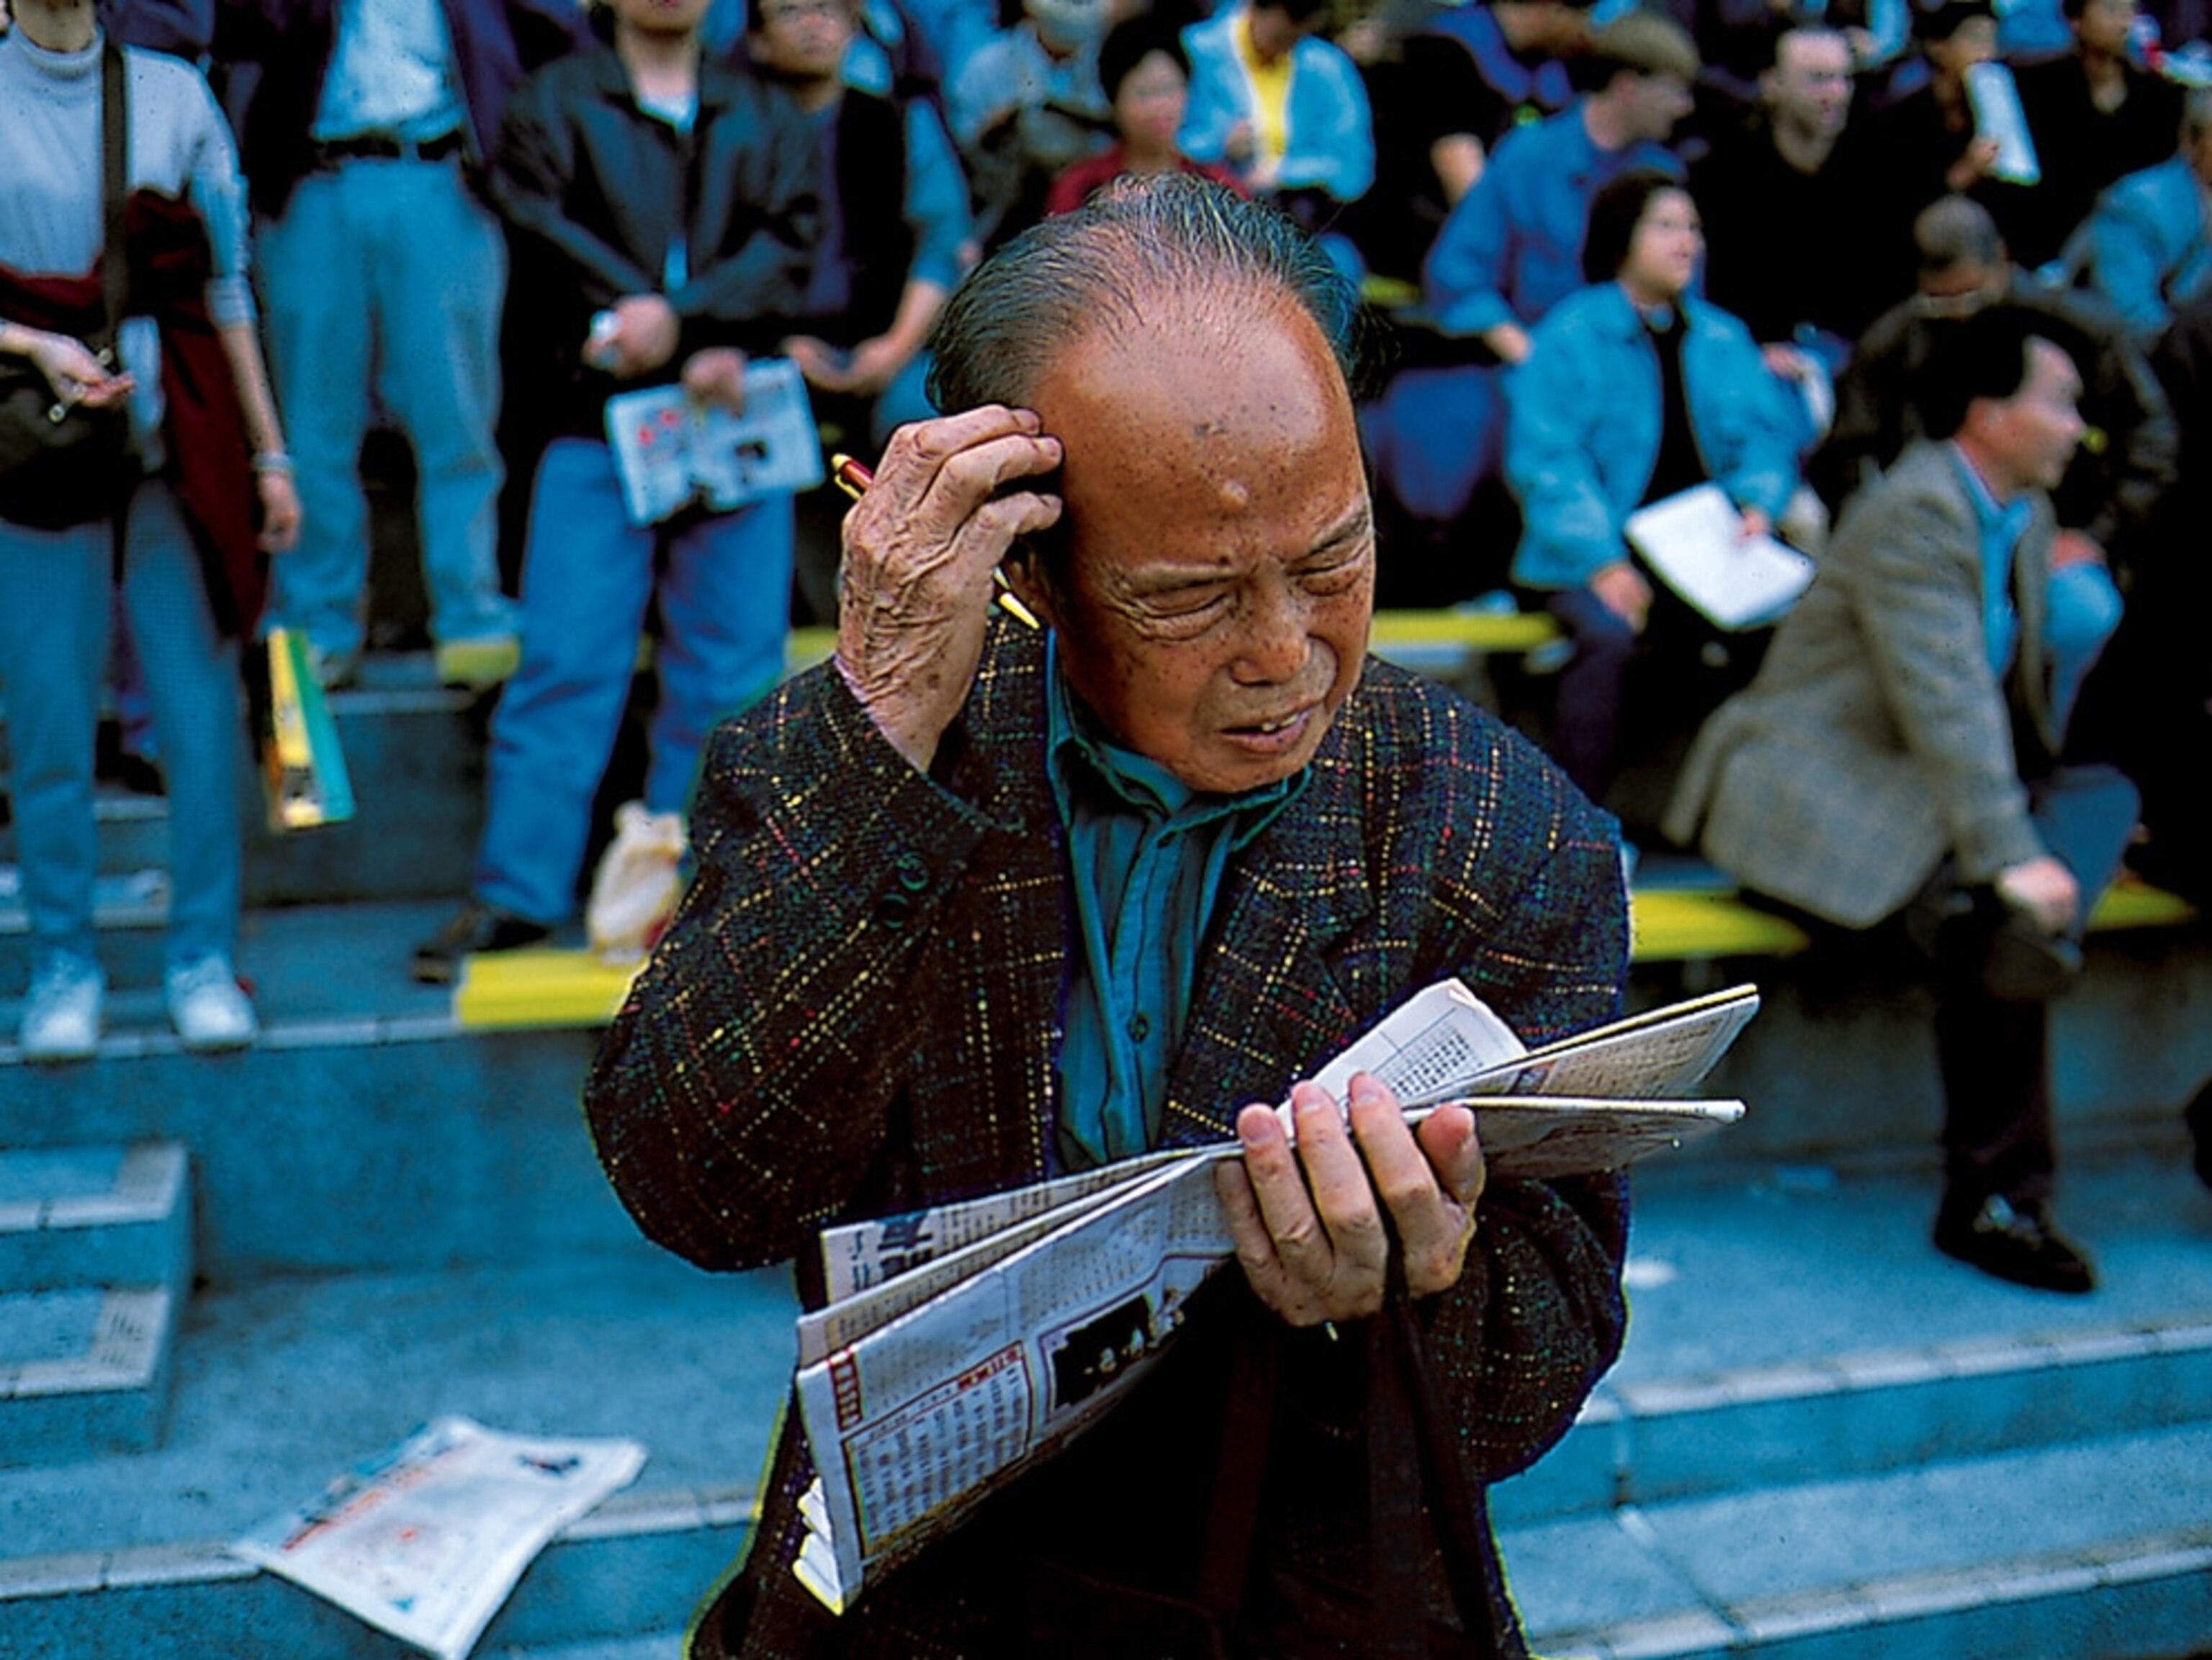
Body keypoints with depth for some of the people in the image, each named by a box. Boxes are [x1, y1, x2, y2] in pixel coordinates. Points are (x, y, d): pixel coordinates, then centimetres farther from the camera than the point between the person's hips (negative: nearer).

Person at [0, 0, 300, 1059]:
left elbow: (227, 285, 11)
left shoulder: (174, 94, 11)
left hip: (181, 447, 1)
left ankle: (203, 959, 12)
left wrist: (269, 454, 9)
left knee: (201, 710, 1)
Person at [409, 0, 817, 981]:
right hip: (599, 422, -2)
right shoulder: (554, 103, 12)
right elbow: (544, 235, -3)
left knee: (730, 668, 2)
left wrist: (680, 321, -15)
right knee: (564, 661, -6)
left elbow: (786, 247, 3)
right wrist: (697, 344, -15)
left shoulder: (765, 119, 18)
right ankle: (516, 891, 0)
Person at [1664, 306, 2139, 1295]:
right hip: (1815, 790, -10)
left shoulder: (2025, 519, 14)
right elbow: (1945, 704, -25)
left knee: (2108, 796, -13)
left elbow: (2023, 699, 20)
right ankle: (1996, 1198, -14)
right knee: (1993, 914, -30)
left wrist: (2060, 833, 8)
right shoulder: (1916, 511, -16)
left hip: (1925, 791, 10)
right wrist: (2009, 858, -29)